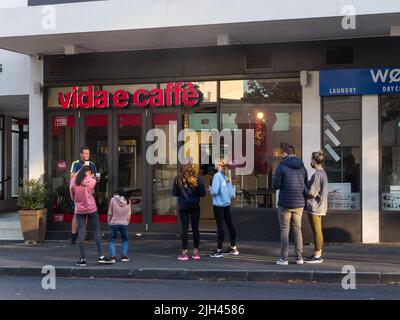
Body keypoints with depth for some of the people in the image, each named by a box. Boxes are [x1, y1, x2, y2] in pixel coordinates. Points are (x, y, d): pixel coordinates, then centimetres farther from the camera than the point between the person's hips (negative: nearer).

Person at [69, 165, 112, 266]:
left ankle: (83, 259, 3)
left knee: (81, 234, 3)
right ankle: (101, 256, 5)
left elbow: (72, 196, 6)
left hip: (79, 210, 2)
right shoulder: (92, 181, -7)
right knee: (97, 232, 7)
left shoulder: (73, 181, -1)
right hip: (91, 209, -2)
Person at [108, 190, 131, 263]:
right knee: (124, 240, 17)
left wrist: (109, 222, 11)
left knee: (112, 240, 8)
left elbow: (110, 213, -3)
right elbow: (129, 214, 5)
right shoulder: (127, 201, 1)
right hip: (124, 224, 2)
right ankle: (124, 256, 9)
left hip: (114, 223, -2)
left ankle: (112, 257, -2)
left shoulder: (113, 200, -7)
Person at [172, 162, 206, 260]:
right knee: (195, 228, 9)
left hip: (183, 206, 0)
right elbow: (202, 193, -4)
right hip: (195, 206, 0)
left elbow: (174, 193, 0)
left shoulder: (178, 179, -3)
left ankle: (184, 252, 3)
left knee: (184, 229, 4)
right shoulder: (197, 179, -5)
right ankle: (196, 251, 13)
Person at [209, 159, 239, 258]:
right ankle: (233, 248, 23)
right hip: (227, 204, 7)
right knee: (230, 225, 12)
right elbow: (231, 193, 9)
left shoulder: (217, 176, -12)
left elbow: (215, 191, -20)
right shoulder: (227, 177, 8)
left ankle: (219, 250, 1)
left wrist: (210, 190, 0)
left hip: (218, 204, -7)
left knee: (220, 226, -4)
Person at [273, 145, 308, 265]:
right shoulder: (302, 167, 7)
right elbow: (305, 186, 10)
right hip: (299, 203, 4)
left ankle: (284, 258, 2)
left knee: (284, 230, 2)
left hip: (285, 203, -4)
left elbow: (276, 185, -10)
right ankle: (299, 258, 12)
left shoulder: (282, 166, -8)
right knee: (297, 229, 12)